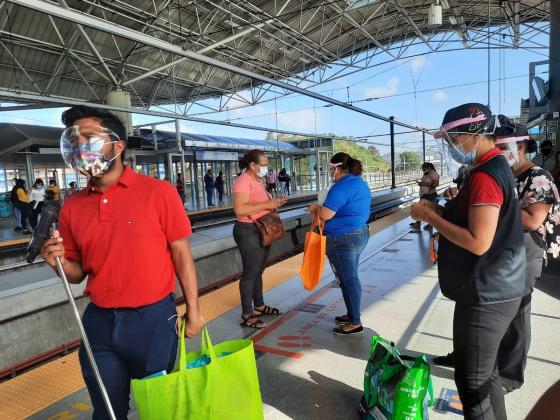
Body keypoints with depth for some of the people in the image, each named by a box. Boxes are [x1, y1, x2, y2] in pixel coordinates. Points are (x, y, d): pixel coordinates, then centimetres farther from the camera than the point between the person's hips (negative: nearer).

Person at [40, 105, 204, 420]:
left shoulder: (158, 193, -11)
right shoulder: (72, 208, 1)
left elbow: (181, 254, -7)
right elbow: (79, 272, 11)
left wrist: (193, 310, -4)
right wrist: (60, 261, -11)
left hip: (154, 319, -4)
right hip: (99, 322, 4)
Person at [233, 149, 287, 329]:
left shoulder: (257, 180, 14)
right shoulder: (243, 181, -17)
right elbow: (239, 209, -29)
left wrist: (274, 202, 6)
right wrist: (267, 204, -25)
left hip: (262, 230, 10)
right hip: (248, 232, -10)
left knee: (258, 271, 18)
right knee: (250, 274, -2)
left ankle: (259, 306, 31)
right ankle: (247, 315, 8)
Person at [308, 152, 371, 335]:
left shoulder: (342, 186, -20)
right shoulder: (360, 183, 11)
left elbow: (325, 215, -24)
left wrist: (316, 207, -3)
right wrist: (321, 208, 16)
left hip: (343, 239, -10)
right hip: (360, 233, 10)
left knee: (348, 280, 1)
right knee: (351, 277, 19)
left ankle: (355, 323, 12)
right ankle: (352, 314, 31)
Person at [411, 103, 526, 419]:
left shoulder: (485, 175, -21)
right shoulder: (496, 166, 12)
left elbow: (478, 242, -27)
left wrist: (431, 217, -17)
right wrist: (439, 212, 5)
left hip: (485, 295, -10)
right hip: (495, 289, 10)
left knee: (472, 381, 3)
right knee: (486, 373, 22)